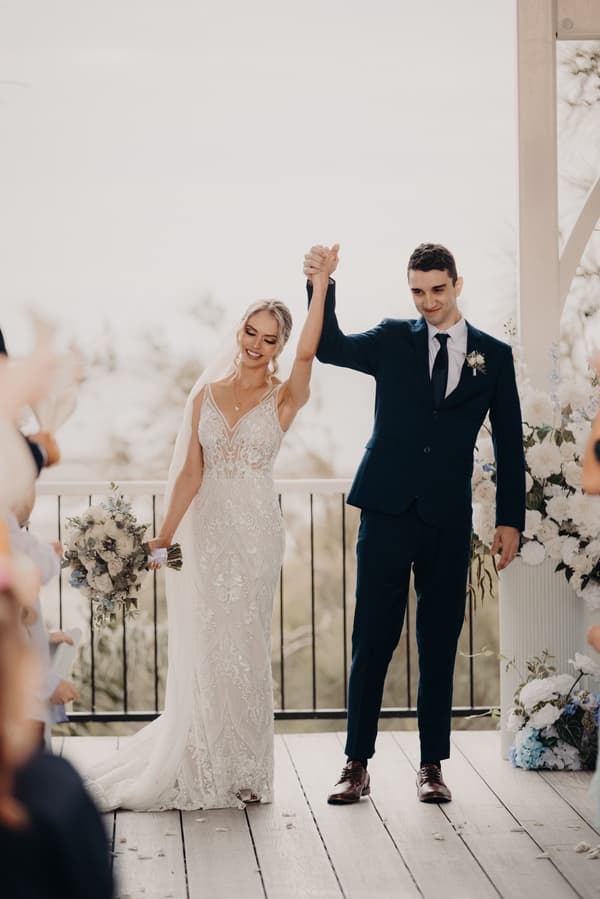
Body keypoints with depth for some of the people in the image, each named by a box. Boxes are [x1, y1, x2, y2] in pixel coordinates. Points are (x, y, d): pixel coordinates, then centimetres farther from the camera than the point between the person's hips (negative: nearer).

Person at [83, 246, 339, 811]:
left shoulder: (283, 399, 1)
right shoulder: (207, 394, 9)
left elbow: (309, 351, -19)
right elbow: (191, 472, 5)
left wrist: (321, 284, -23)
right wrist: (164, 537, -3)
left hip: (255, 531, -2)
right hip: (207, 531, 2)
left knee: (244, 647, 1)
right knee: (203, 648, 3)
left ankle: (243, 774, 12)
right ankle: (205, 773, 14)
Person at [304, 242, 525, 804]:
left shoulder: (493, 355, 7)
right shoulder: (393, 341, 7)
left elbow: (508, 443, 8)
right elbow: (331, 347, -7)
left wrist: (510, 519, 4)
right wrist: (321, 285, -21)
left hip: (448, 521, 1)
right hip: (387, 512, -1)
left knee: (439, 644, 6)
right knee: (372, 640, 0)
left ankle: (432, 766, 15)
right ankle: (357, 765, 6)